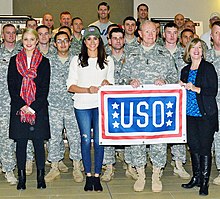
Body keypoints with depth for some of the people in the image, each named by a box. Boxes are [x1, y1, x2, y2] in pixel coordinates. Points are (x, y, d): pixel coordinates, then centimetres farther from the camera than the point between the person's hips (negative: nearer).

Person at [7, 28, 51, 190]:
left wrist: (33, 107, -11)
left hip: (38, 108, -1)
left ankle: (41, 177, 12)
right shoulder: (14, 61, 8)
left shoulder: (44, 62, 5)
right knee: (21, 143, 5)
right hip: (18, 108, 1)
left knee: (39, 142, 2)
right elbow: (11, 86, 3)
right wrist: (22, 106, -9)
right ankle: (21, 178, 14)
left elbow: (45, 88, 0)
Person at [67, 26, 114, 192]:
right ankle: (88, 176, 13)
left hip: (101, 105, 1)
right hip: (82, 105, 0)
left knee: (99, 141, 0)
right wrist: (87, 90, -14)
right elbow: (70, 86, 1)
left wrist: (107, 84, -7)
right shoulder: (77, 60, 6)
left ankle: (97, 177, 10)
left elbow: (112, 83, 17)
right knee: (86, 140, 1)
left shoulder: (108, 60, 10)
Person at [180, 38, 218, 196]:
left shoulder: (208, 68, -3)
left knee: (205, 147, -3)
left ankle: (204, 182, 6)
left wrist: (195, 88, -17)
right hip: (190, 114, 5)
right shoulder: (185, 70, 14)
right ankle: (196, 177, 23)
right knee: (193, 146, 10)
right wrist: (182, 86, 1)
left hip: (206, 114, -5)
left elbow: (213, 91, -10)